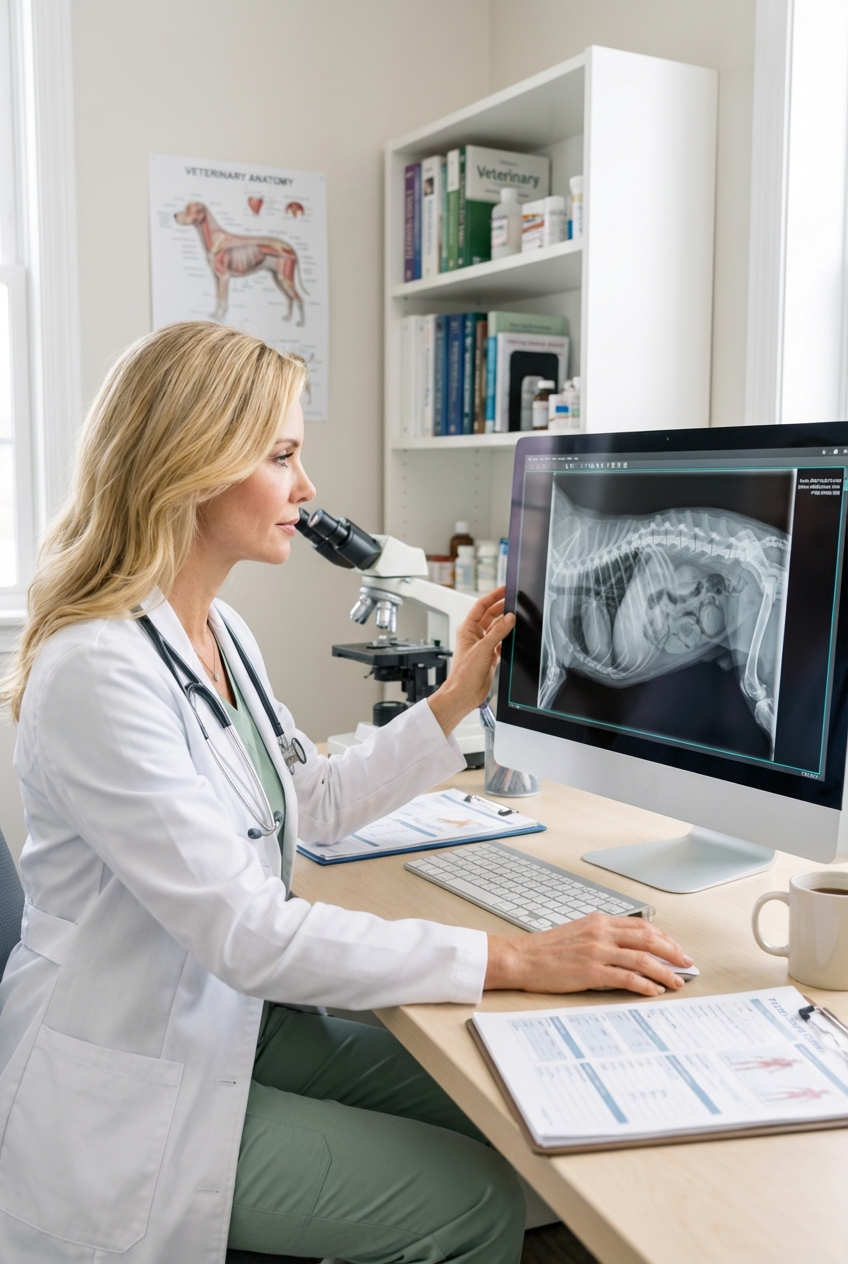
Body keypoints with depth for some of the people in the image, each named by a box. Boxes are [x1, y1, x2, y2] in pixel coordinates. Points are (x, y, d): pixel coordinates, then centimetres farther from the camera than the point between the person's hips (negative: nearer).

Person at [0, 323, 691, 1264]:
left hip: (235, 1022, 8)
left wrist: (456, 701, 9)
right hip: (135, 1096, -8)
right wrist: (514, 959, -27)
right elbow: (249, 934, -29)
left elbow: (314, 806, 13)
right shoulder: (97, 673, -26)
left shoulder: (218, 631, 4)